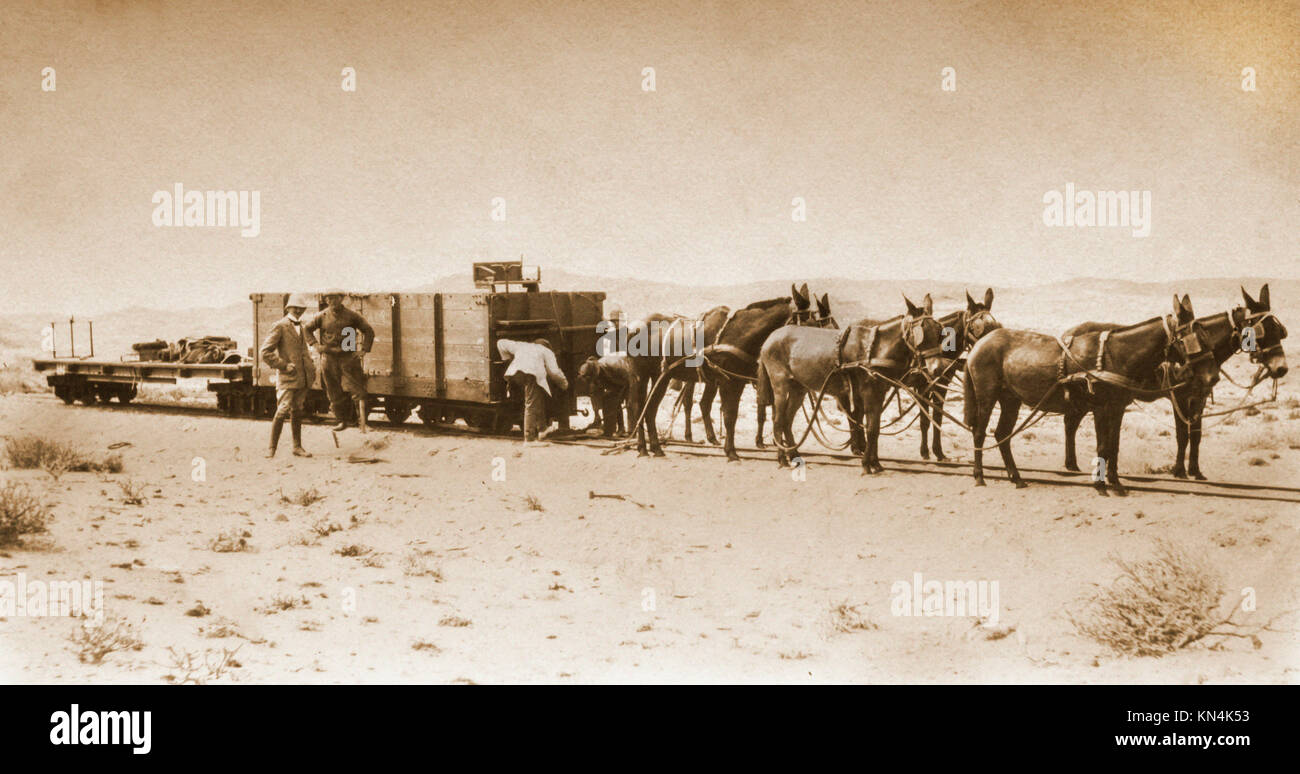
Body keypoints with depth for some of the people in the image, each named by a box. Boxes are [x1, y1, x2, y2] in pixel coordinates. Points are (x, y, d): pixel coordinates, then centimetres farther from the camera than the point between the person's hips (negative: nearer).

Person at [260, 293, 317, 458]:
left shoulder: (301, 328, 19)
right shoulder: (280, 327, -5)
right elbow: (265, 352, -10)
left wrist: (311, 368, 19)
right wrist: (283, 365, -14)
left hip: (302, 379, 7)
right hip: (287, 378, -7)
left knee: (297, 412, 11)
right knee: (282, 411, -12)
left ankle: (297, 447, 16)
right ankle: (272, 449, -6)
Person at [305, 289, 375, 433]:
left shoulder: (352, 316, 2)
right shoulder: (322, 317, 5)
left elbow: (369, 331, 8)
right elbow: (307, 329, 17)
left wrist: (364, 349, -2)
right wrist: (315, 344, 4)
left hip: (349, 357, -2)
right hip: (329, 359, 2)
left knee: (356, 389, -10)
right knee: (335, 392, 7)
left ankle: (362, 420, -10)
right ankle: (341, 420, 18)